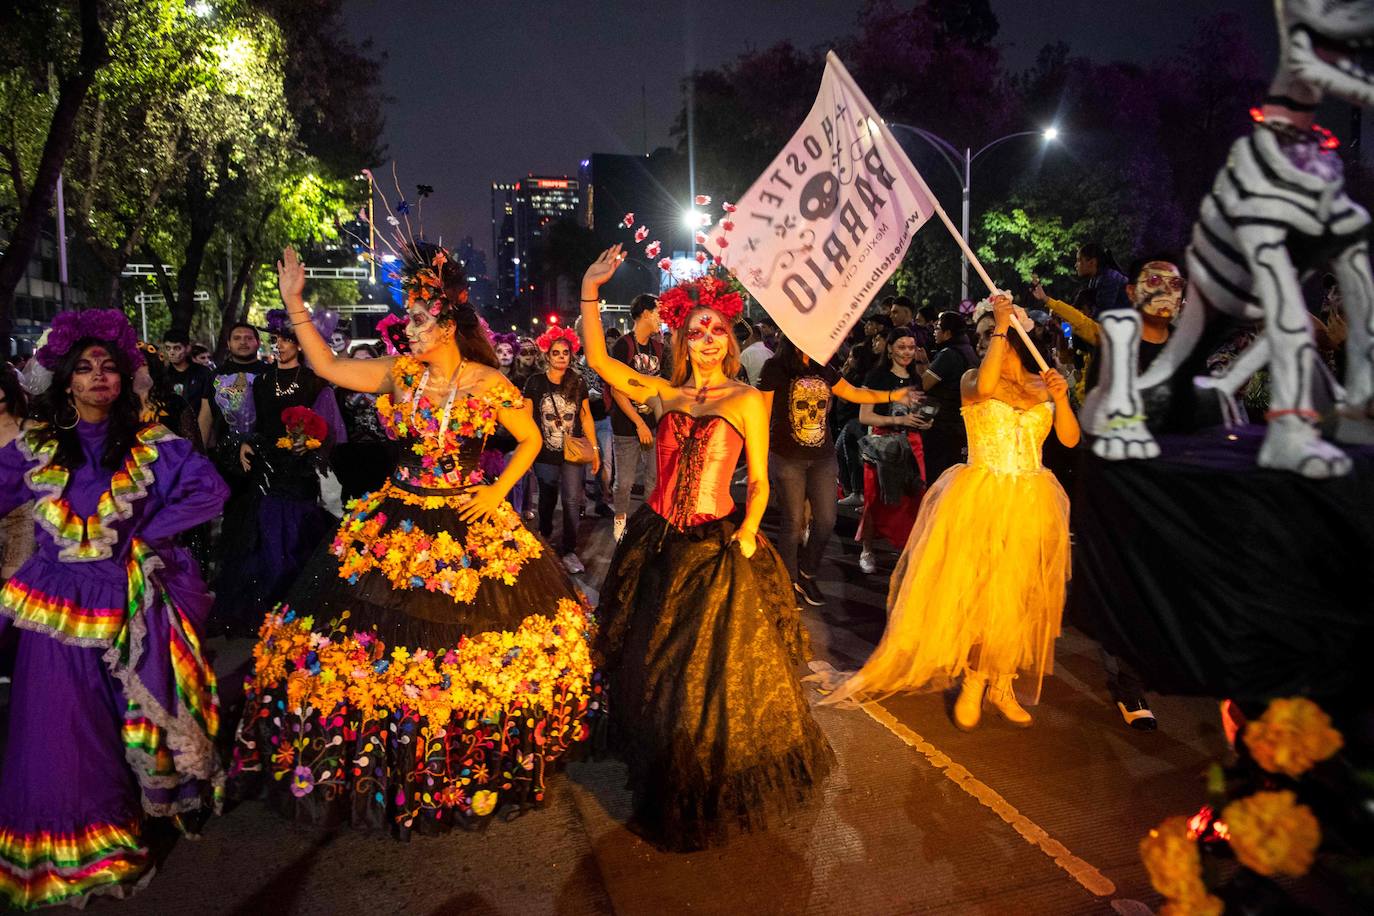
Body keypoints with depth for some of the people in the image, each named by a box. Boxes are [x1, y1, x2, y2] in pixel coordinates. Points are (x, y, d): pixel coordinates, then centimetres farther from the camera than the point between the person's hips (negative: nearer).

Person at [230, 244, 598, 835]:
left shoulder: (489, 383, -7)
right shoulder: (399, 373, 2)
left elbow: (531, 439, 3)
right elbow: (327, 366, 3)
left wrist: (500, 490, -6)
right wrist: (294, 303, -1)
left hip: (469, 525, -3)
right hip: (396, 524, 3)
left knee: (467, 648, 2)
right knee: (384, 640, 4)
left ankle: (479, 772, 24)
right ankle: (390, 768, 24)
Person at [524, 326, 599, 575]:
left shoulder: (578, 383, 2)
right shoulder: (535, 382, -4)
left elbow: (586, 417, 6)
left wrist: (594, 448, 3)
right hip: (545, 454, 0)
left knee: (572, 501, -4)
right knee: (548, 499, 16)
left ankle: (568, 550, 6)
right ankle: (545, 536, 42)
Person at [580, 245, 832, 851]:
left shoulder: (747, 401, -5)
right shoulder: (668, 393, 5)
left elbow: (760, 482, -4)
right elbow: (599, 362, -1)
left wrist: (747, 530, -18)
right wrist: (590, 293, -6)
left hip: (716, 549, -4)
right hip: (657, 542, 5)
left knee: (716, 672, 4)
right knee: (651, 662, 17)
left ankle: (720, 789, 27)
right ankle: (661, 773, 41)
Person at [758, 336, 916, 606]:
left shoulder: (823, 369, 10)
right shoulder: (775, 368, -6)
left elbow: (852, 393, 19)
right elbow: (763, 413, -6)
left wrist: (892, 396, 13)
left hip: (822, 456, 5)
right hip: (787, 458, -5)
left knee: (826, 520, 4)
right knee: (793, 522, 2)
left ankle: (806, 573, 26)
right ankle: (789, 582, 20)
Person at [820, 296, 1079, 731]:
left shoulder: (1042, 386, 9)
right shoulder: (973, 378, -1)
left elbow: (1070, 440, 3)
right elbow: (984, 387, -27)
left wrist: (1061, 398, -12)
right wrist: (1000, 327, -22)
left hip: (1030, 504, 4)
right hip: (980, 499, -4)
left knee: (1018, 595, 9)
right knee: (973, 589, -2)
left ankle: (1001, 683, 23)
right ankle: (972, 683, 14)